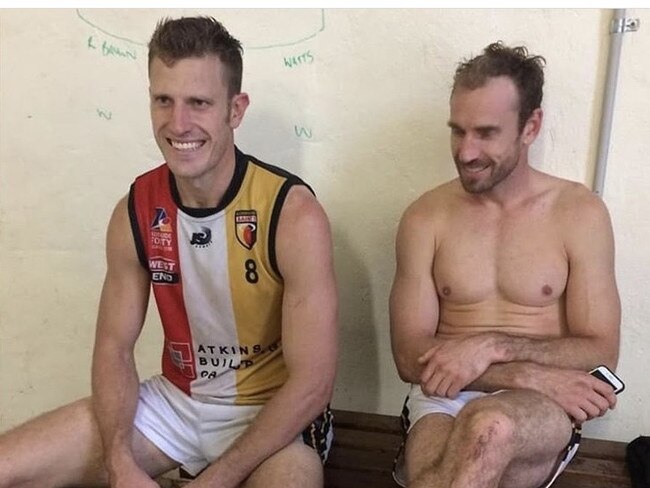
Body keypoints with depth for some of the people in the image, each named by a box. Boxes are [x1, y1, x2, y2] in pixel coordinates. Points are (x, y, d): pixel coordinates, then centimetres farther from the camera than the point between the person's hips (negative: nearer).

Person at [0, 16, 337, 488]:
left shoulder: (294, 214, -22)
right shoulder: (135, 211, -7)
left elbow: (312, 382, -20)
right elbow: (114, 347, -1)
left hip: (273, 413, -3)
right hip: (174, 399, 4)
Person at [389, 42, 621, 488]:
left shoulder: (580, 212, 1)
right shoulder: (425, 217, 2)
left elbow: (601, 354, -1)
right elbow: (411, 358, -3)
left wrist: (493, 346, -17)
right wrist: (530, 375, -16)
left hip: (543, 407, 0)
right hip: (445, 398, 0)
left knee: (488, 428, -37)